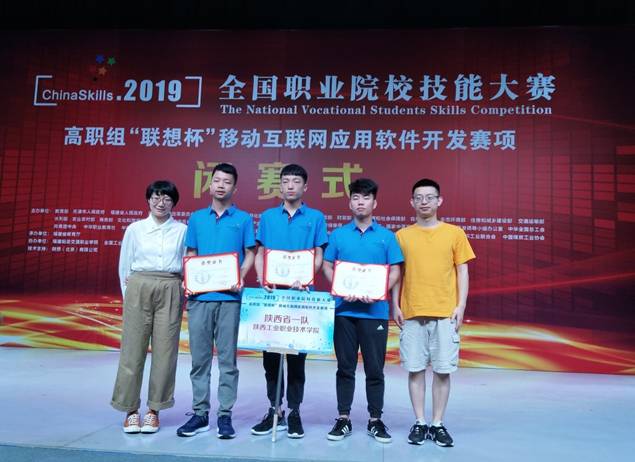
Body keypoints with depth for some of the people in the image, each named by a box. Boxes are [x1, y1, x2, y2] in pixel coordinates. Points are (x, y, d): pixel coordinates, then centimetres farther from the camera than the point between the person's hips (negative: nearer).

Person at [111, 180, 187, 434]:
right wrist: (129, 296, 7)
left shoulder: (182, 230, 7)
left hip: (170, 291, 0)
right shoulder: (135, 229, 8)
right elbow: (124, 266, 11)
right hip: (139, 288, 0)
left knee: (165, 350, 1)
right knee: (133, 349, 1)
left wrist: (185, 292, -1)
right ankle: (131, 409, 14)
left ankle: (154, 409, 13)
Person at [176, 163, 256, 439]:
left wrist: (240, 278, -12)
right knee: (199, 357, 7)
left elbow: (250, 253, 5)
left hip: (229, 297, -2)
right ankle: (200, 413, 17)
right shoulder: (196, 218, 13)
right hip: (200, 296, 2)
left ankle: (225, 415, 11)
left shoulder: (243, 219, 7)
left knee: (227, 358, 2)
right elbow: (190, 254, 14)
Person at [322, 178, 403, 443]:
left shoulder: (386, 236, 5)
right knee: (345, 367, 9)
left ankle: (375, 420, 22)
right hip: (345, 310, 1)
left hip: (375, 311, 0)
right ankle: (343, 419, 20)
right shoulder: (338, 235, 7)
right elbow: (327, 267, 7)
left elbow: (395, 272, 4)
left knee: (375, 369, 7)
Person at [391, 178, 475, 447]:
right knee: (415, 369, 5)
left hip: (445, 313, 0)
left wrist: (461, 306, -3)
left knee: (443, 370, 4)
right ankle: (419, 423, 18)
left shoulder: (454, 233, 4)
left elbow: (462, 272, 5)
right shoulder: (402, 235, 6)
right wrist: (395, 306, 2)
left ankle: (438, 424, 17)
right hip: (412, 313, 1)